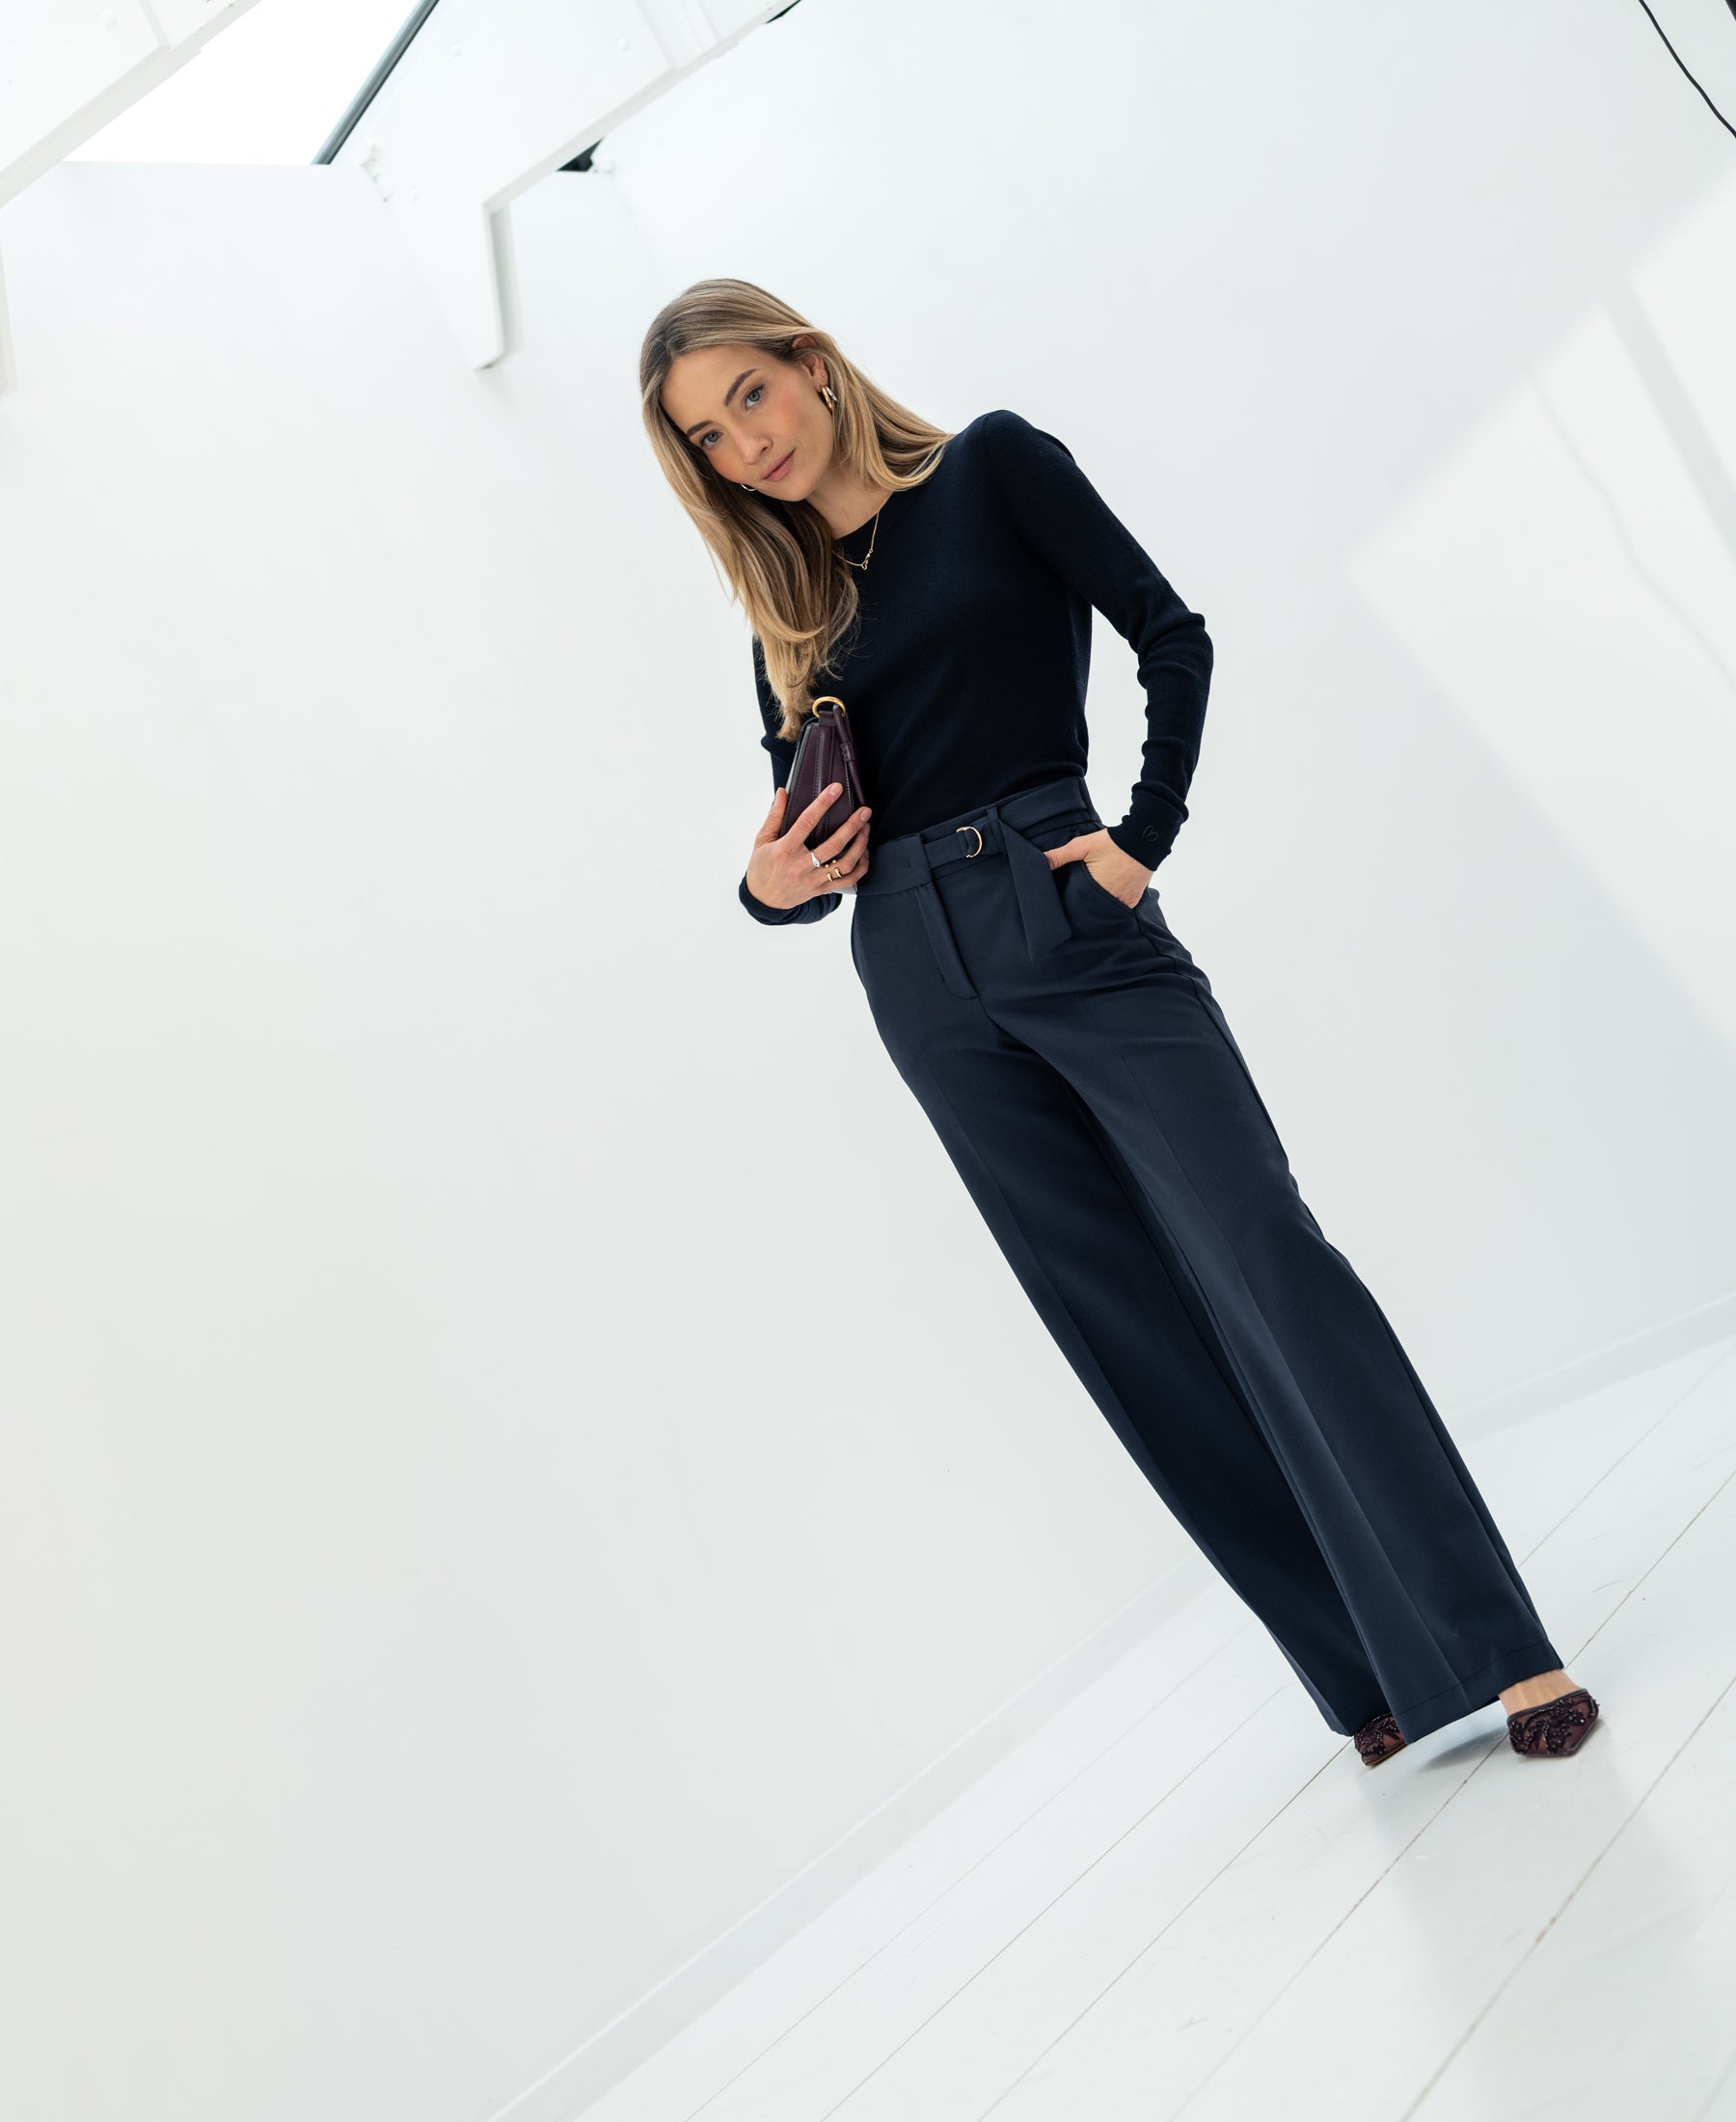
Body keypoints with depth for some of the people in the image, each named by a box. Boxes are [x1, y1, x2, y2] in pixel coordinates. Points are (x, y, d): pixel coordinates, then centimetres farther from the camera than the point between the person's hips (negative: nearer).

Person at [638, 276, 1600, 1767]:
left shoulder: (991, 469, 5)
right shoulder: (790, 605, 16)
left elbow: (1172, 635, 0)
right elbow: (801, 849, 18)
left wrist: (1145, 834, -10)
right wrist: (770, 889, -4)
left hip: (1066, 919, -4)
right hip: (920, 978, 4)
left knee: (1263, 1259, -13)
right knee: (1139, 1333, 3)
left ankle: (1503, 1648, -9)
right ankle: (1373, 1671, 11)